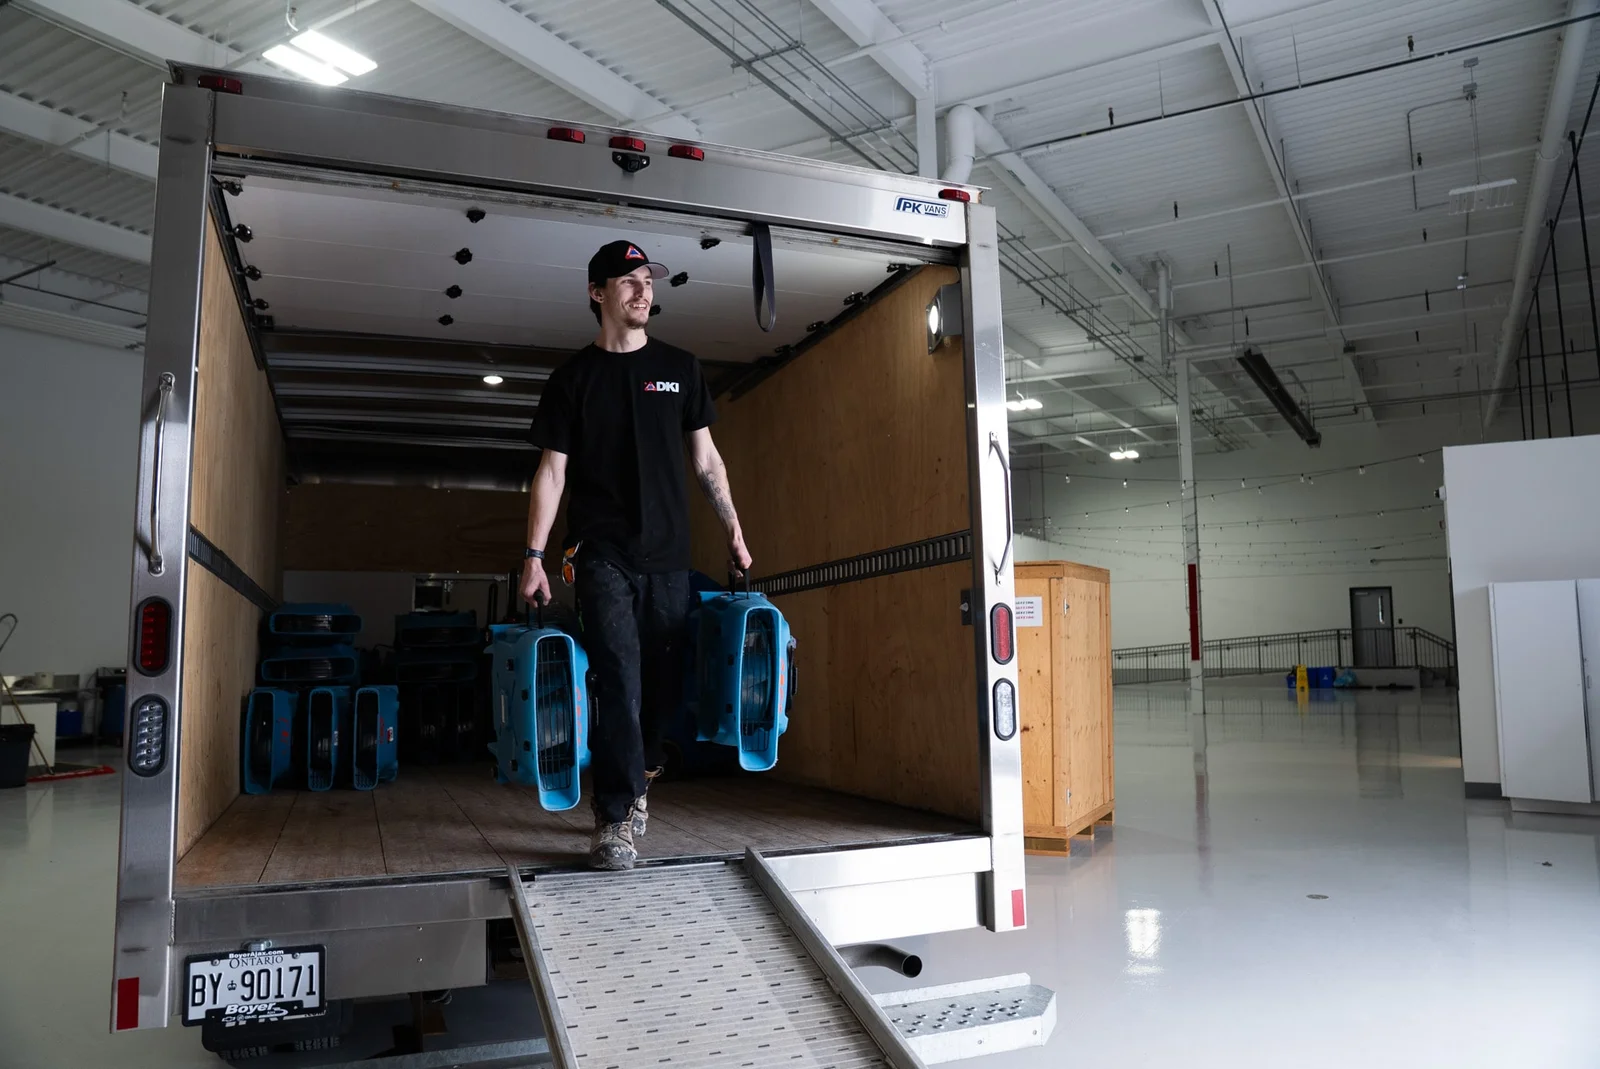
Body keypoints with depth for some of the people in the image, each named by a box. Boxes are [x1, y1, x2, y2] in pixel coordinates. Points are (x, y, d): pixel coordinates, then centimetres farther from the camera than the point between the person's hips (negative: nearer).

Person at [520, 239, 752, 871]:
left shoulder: (680, 368, 12)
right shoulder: (573, 378, 7)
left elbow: (705, 458, 15)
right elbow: (551, 471, 4)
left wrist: (733, 530, 8)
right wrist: (534, 554, -5)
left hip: (668, 556, 3)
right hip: (603, 555, -2)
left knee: (665, 687, 4)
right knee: (619, 682, -11)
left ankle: (630, 783, 28)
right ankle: (616, 820, -3)